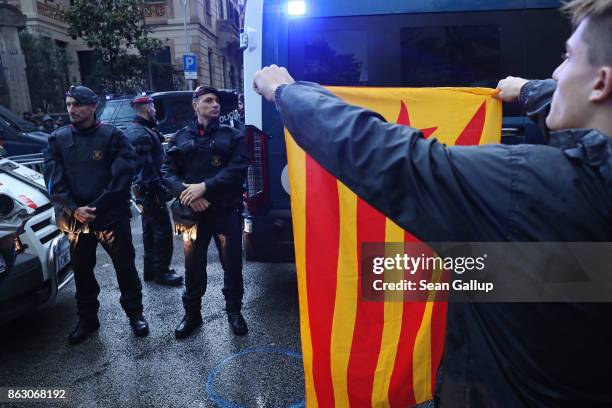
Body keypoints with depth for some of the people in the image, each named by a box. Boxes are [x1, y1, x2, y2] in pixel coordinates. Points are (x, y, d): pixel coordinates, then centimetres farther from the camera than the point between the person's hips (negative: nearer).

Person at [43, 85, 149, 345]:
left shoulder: (113, 136, -4)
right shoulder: (57, 139, 6)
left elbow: (121, 178, -11)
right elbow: (53, 180, -1)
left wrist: (95, 209, -14)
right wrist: (74, 210, -14)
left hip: (112, 217, -3)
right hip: (75, 220, 4)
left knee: (125, 267, 5)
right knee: (82, 272, 14)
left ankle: (135, 314, 23)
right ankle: (87, 319, 32)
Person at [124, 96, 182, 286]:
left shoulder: (135, 130, 14)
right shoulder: (141, 134, -18)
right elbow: (147, 167, -22)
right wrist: (160, 189, -20)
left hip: (144, 190, 11)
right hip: (150, 189, -11)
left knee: (150, 230, 18)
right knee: (163, 230, -3)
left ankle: (151, 270, 28)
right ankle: (161, 272, 6)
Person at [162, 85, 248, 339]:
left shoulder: (232, 135, 6)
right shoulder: (181, 137, 11)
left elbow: (237, 170, -8)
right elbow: (168, 172, 4)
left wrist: (205, 187, -17)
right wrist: (187, 193, -14)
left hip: (226, 211, -1)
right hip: (192, 212, 1)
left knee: (232, 265, 6)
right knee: (193, 267, 10)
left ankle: (234, 312, 26)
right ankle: (192, 314, 28)